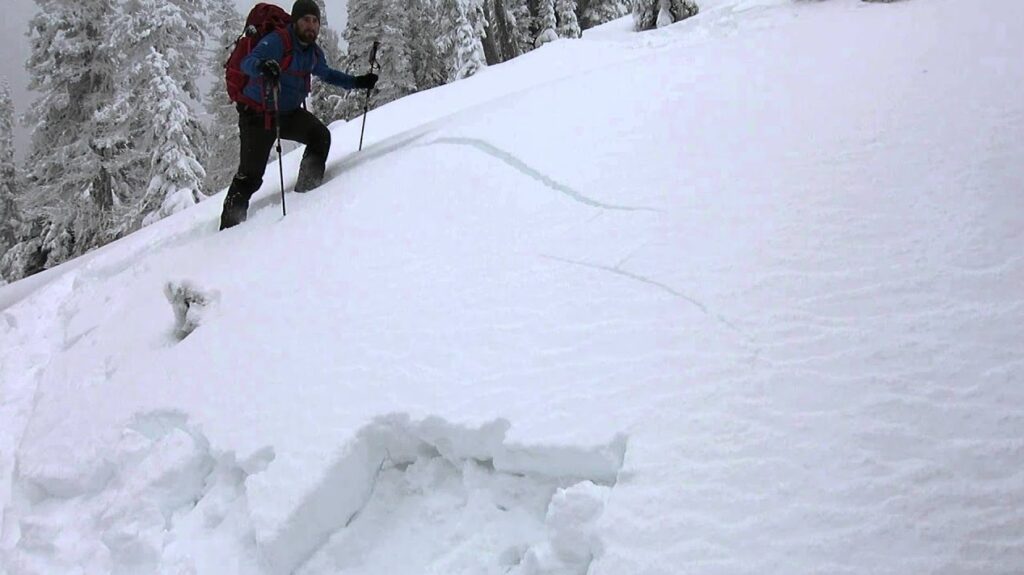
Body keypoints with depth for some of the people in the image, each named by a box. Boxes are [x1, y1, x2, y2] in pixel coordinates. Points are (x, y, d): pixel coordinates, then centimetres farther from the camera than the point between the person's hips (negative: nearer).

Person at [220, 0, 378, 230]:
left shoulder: (314, 52, 3)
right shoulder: (276, 42, -20)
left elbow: (327, 74, 24)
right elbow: (247, 63, -35)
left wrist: (357, 82, 15)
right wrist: (262, 65, -59)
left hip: (290, 112, 6)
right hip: (258, 115, -6)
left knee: (321, 135, -18)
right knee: (250, 176, -7)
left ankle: (307, 190, -4)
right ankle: (230, 223, 8)